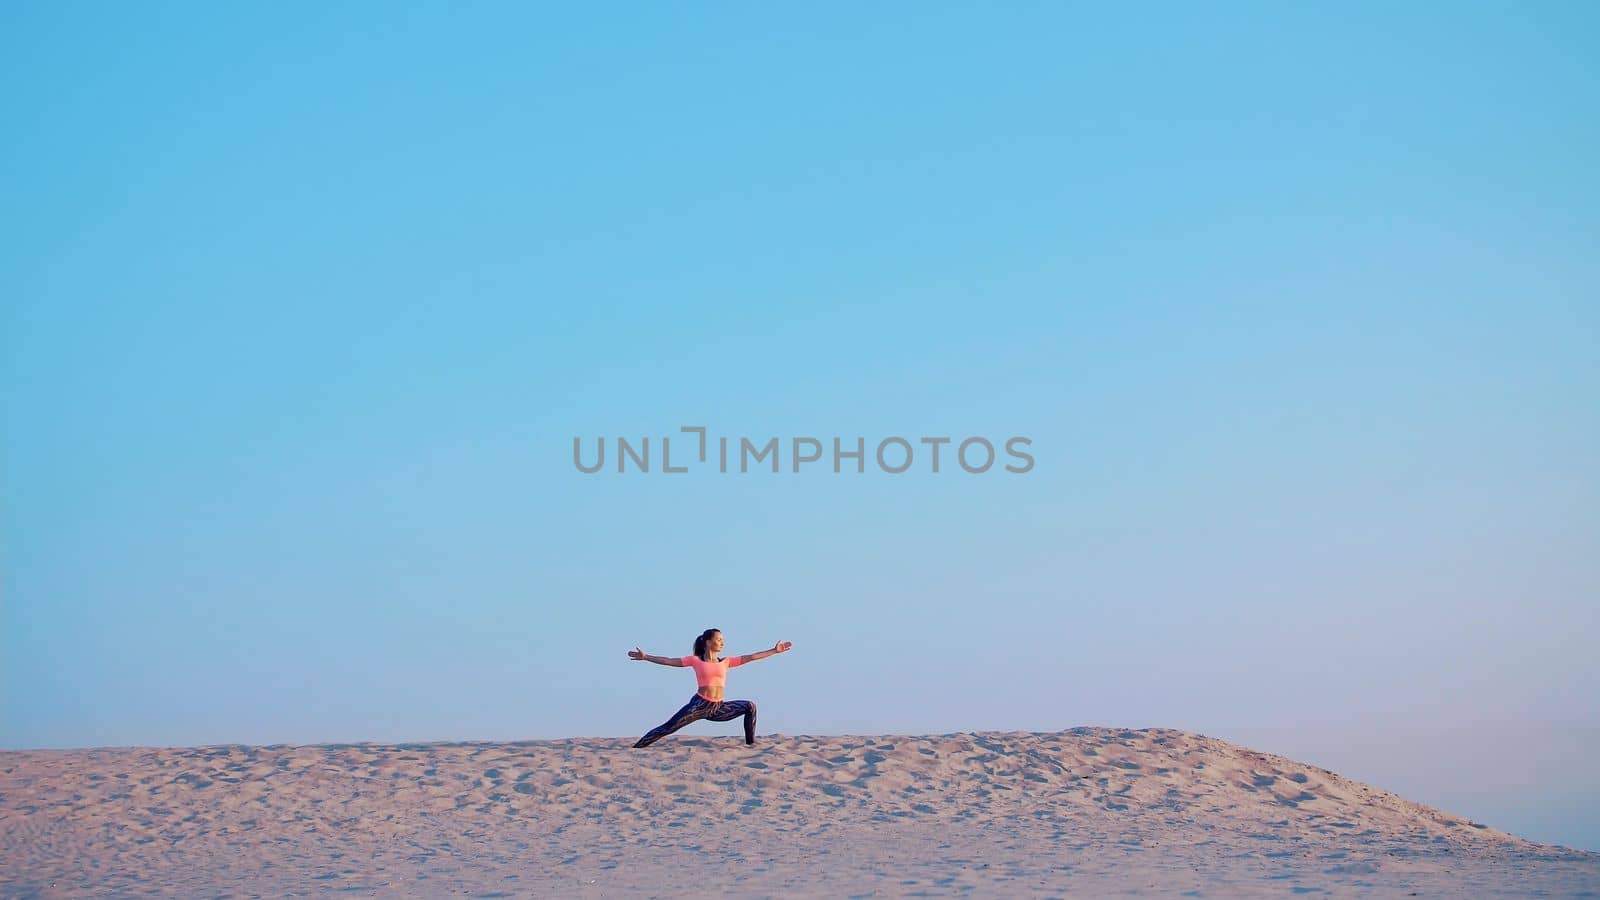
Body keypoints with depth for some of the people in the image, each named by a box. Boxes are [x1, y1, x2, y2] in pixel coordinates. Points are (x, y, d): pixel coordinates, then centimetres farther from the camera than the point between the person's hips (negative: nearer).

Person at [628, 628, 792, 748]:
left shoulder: (725, 662, 12)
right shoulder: (696, 661, 3)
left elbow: (750, 657, 10)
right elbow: (669, 661, 1)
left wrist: (774, 651, 8)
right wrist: (645, 657, -4)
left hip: (719, 708, 4)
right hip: (699, 705, -4)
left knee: (750, 707, -8)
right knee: (667, 728, -12)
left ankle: (751, 744, -2)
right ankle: (636, 748, -8)